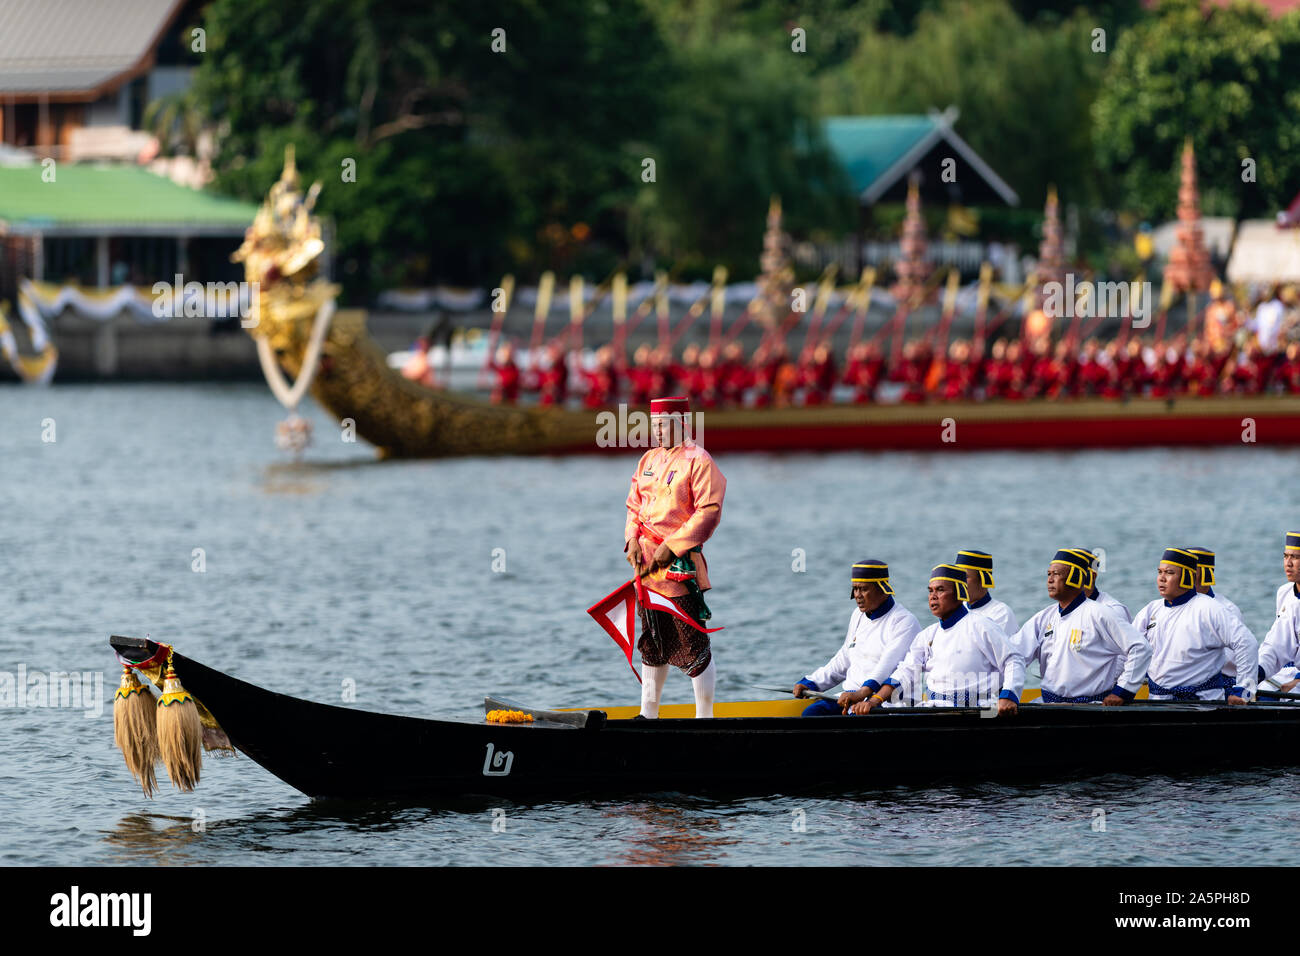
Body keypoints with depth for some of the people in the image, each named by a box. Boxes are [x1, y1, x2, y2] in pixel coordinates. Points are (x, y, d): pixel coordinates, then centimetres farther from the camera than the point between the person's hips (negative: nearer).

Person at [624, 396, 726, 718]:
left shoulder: (698, 461, -8)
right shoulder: (649, 460, 16)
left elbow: (709, 511, -15)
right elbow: (634, 505, 22)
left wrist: (672, 547, -18)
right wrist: (632, 540, 2)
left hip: (680, 564, -8)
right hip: (647, 564, 8)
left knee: (692, 643, -6)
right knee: (652, 642, 14)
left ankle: (705, 716, 1)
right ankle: (648, 713, 22)